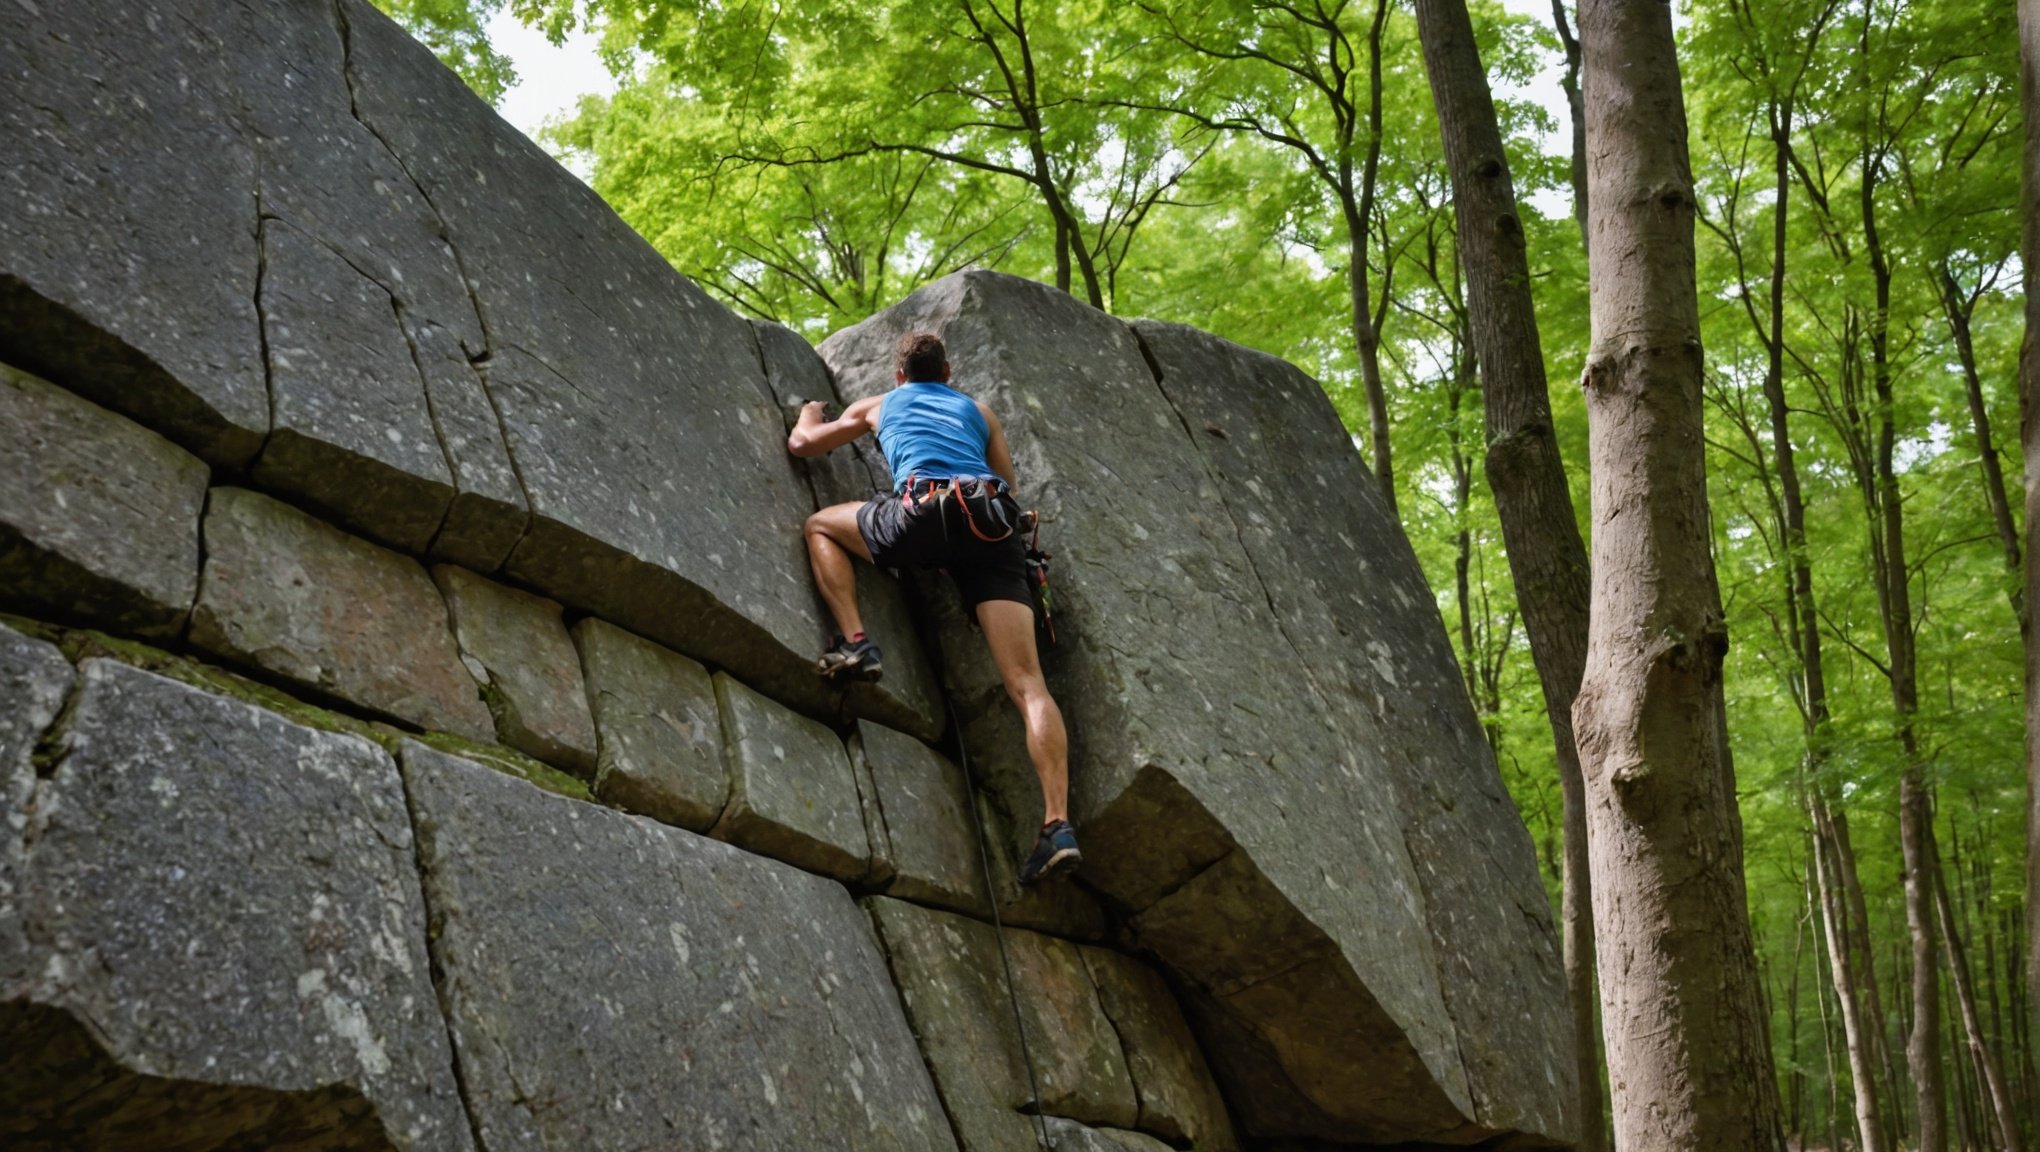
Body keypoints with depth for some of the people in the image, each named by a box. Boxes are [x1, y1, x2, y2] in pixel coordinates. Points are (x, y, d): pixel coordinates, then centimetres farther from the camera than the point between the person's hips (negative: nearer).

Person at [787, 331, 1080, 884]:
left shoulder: (880, 404, 30)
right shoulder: (978, 411, 34)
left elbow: (801, 443, 40)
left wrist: (809, 416, 62)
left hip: (926, 512, -2)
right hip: (995, 525, 2)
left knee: (820, 526, 25)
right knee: (1026, 680, -7)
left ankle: (855, 642, 3)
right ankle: (1057, 824, -22)